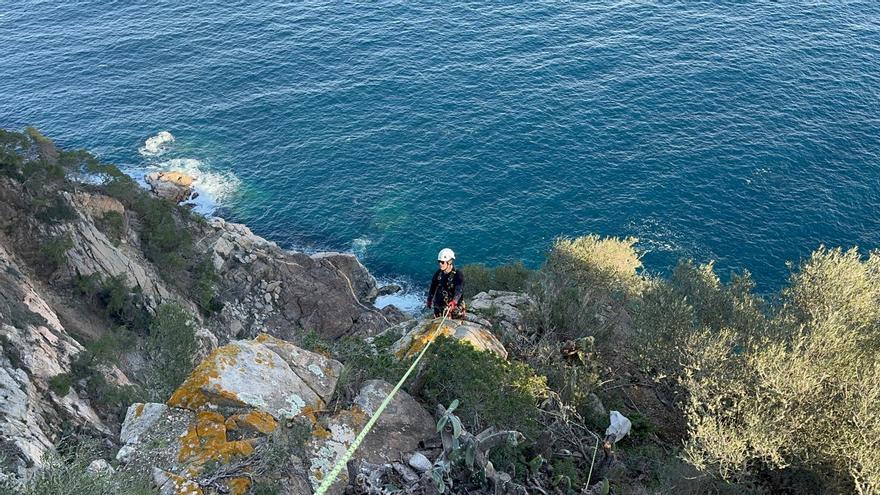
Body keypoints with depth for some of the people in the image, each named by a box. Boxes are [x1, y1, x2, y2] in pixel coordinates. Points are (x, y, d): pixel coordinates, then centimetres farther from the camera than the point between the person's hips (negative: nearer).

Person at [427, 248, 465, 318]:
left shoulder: (457, 275, -17)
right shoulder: (438, 273, 0)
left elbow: (458, 290, -32)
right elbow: (433, 287, 16)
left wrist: (454, 302, -50)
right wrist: (429, 300, 26)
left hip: (453, 308, -5)